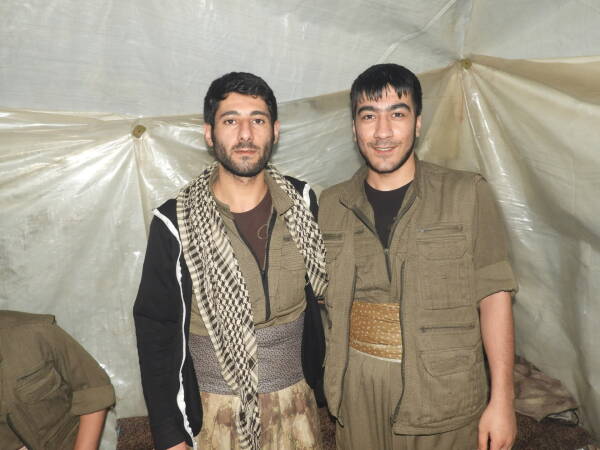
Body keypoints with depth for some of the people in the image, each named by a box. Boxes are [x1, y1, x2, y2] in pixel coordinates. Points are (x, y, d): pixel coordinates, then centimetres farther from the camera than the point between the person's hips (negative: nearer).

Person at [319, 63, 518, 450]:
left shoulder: (467, 195, -7)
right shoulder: (330, 205, 1)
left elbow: (493, 296, -6)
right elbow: (323, 301, 7)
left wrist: (502, 398, -7)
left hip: (445, 393, -2)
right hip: (357, 391, 3)